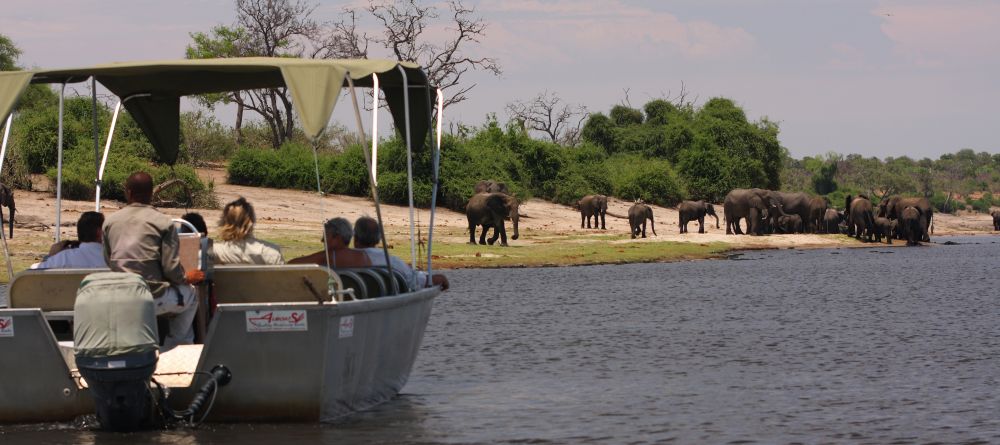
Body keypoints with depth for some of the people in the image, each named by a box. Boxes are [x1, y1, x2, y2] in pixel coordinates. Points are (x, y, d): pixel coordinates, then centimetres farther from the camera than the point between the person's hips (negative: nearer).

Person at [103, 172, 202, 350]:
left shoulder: (110, 221, 6)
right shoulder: (163, 222, -5)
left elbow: (108, 262, 13)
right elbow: (171, 268, -9)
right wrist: (187, 278, 13)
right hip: (153, 298, -4)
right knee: (190, 295, 25)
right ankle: (175, 347, 30)